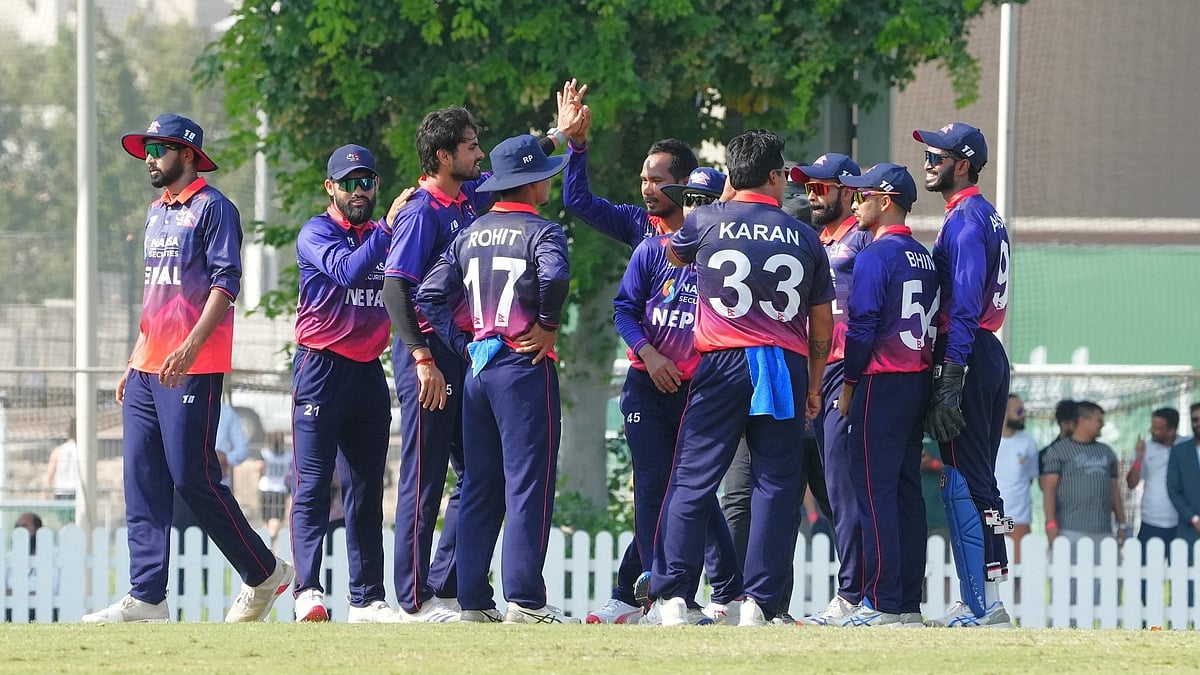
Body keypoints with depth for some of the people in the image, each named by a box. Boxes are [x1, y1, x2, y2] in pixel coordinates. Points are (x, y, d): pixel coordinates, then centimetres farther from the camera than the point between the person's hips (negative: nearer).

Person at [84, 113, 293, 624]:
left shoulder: (212, 207, -5)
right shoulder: (157, 213, 22)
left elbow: (225, 284, -15)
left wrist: (191, 345, -25)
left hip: (193, 370, -9)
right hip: (148, 371, 9)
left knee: (193, 478, -11)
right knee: (143, 485, 1)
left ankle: (265, 575, 2)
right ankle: (147, 598, -1)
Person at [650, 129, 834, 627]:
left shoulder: (707, 221, 1)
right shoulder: (805, 238, 7)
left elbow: (675, 254, 25)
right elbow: (822, 324, 10)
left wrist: (728, 197, 31)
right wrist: (813, 388, 20)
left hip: (721, 363, -1)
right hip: (786, 365, 1)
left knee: (693, 479, 0)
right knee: (775, 485, 4)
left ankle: (671, 595, -7)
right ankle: (759, 601, -1)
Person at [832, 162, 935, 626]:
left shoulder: (874, 256, -11)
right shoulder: (925, 258, 14)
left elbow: (861, 328, -14)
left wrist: (848, 386, -6)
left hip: (882, 382, -8)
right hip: (920, 382, 8)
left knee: (874, 489, -8)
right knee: (907, 491, 9)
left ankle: (883, 603, -13)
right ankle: (909, 604, 9)